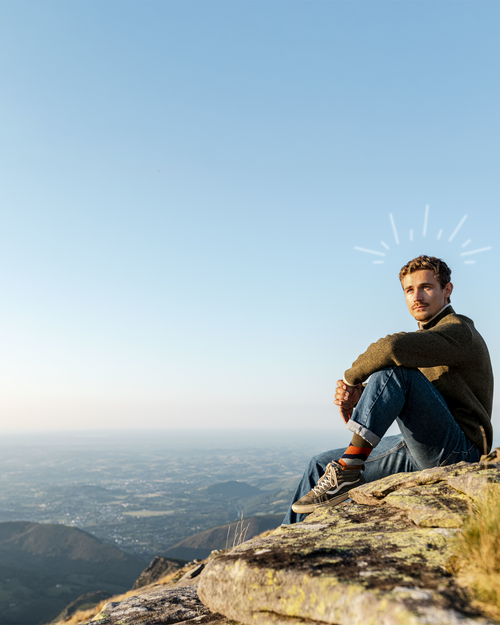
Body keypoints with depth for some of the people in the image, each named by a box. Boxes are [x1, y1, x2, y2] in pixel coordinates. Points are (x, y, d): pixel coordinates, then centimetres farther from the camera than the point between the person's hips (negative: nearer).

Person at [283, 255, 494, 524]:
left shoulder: (459, 332, -10)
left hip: (456, 450, -9)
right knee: (322, 464, 7)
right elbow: (386, 398, 11)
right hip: (422, 452, 9)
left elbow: (392, 348, -31)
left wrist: (350, 377, -14)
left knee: (393, 370, -28)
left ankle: (348, 470, -24)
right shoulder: (425, 338, 19)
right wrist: (355, 394, -11)